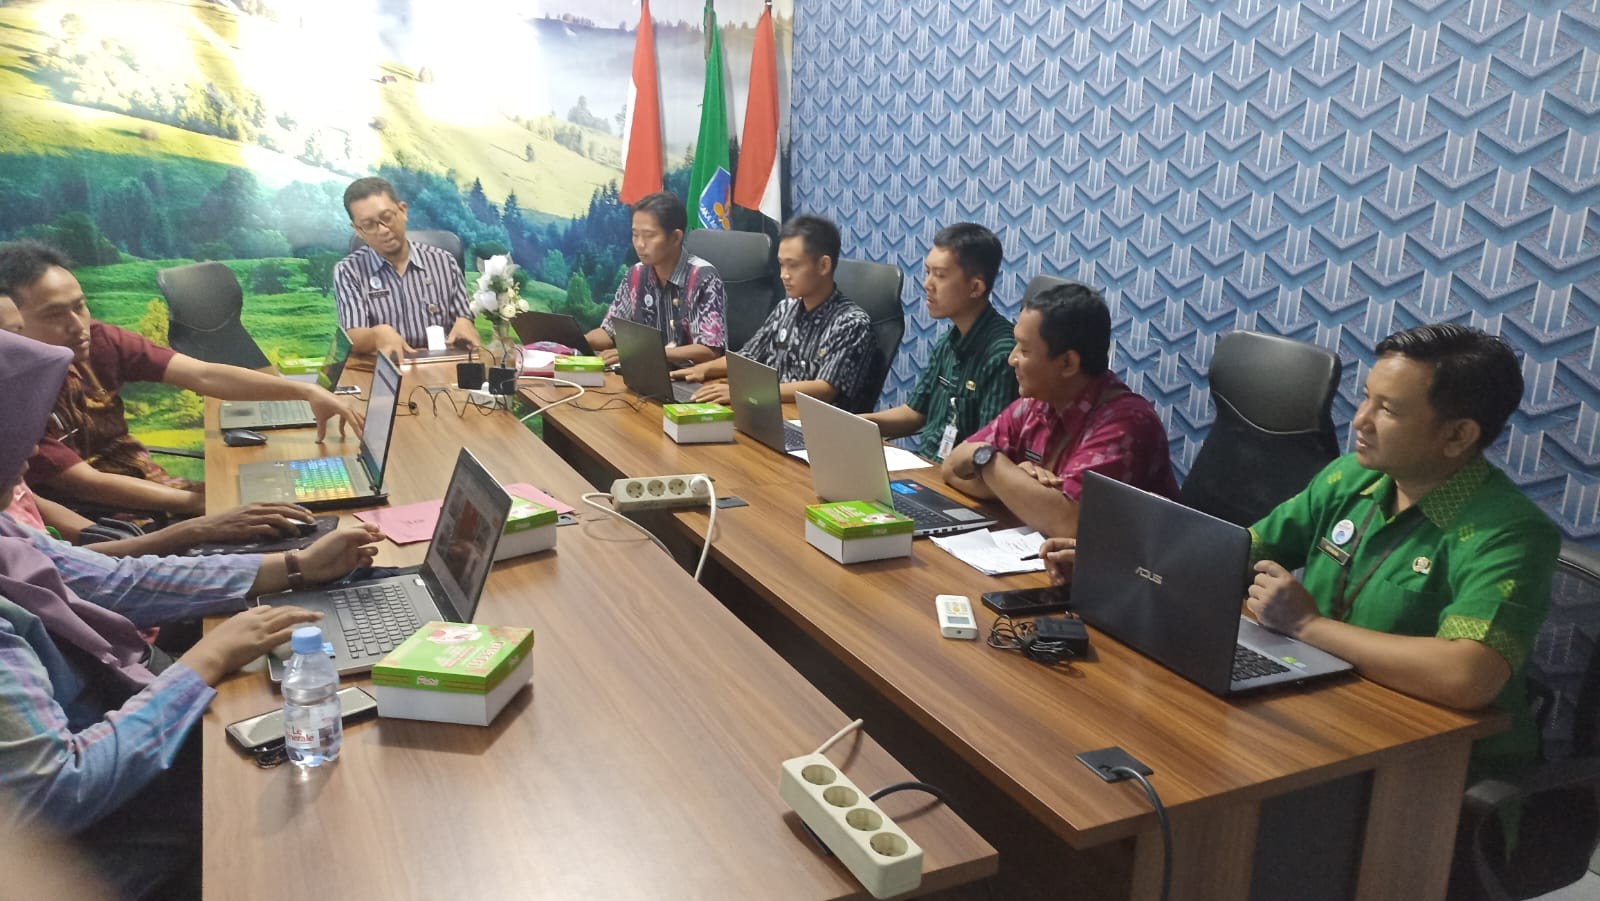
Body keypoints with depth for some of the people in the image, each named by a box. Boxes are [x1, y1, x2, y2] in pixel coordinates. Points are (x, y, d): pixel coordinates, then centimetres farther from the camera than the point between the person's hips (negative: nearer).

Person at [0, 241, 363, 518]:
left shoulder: (99, 341, -9)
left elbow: (202, 375, -17)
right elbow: (86, 484, -22)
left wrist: (306, 391, -29)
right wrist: (203, 504, -27)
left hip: (145, 483, 5)